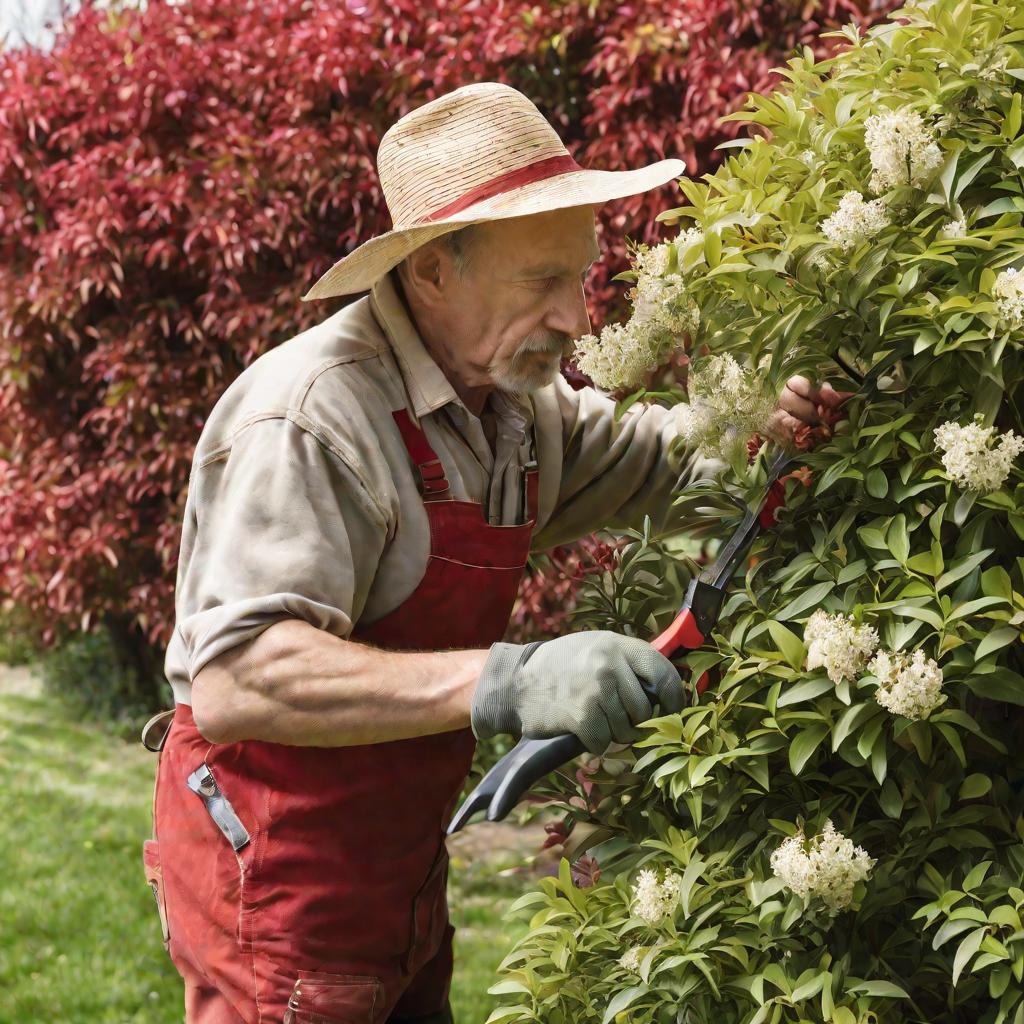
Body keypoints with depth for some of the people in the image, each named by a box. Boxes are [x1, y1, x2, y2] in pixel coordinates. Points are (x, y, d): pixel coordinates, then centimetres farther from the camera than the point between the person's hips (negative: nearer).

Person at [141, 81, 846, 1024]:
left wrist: (767, 421, 0)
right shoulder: (311, 416, -24)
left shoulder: (517, 398, 5)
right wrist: (506, 684, -43)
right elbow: (234, 681, -35)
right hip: (275, 868, -8)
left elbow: (659, 459, 23)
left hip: (400, 864, 9)